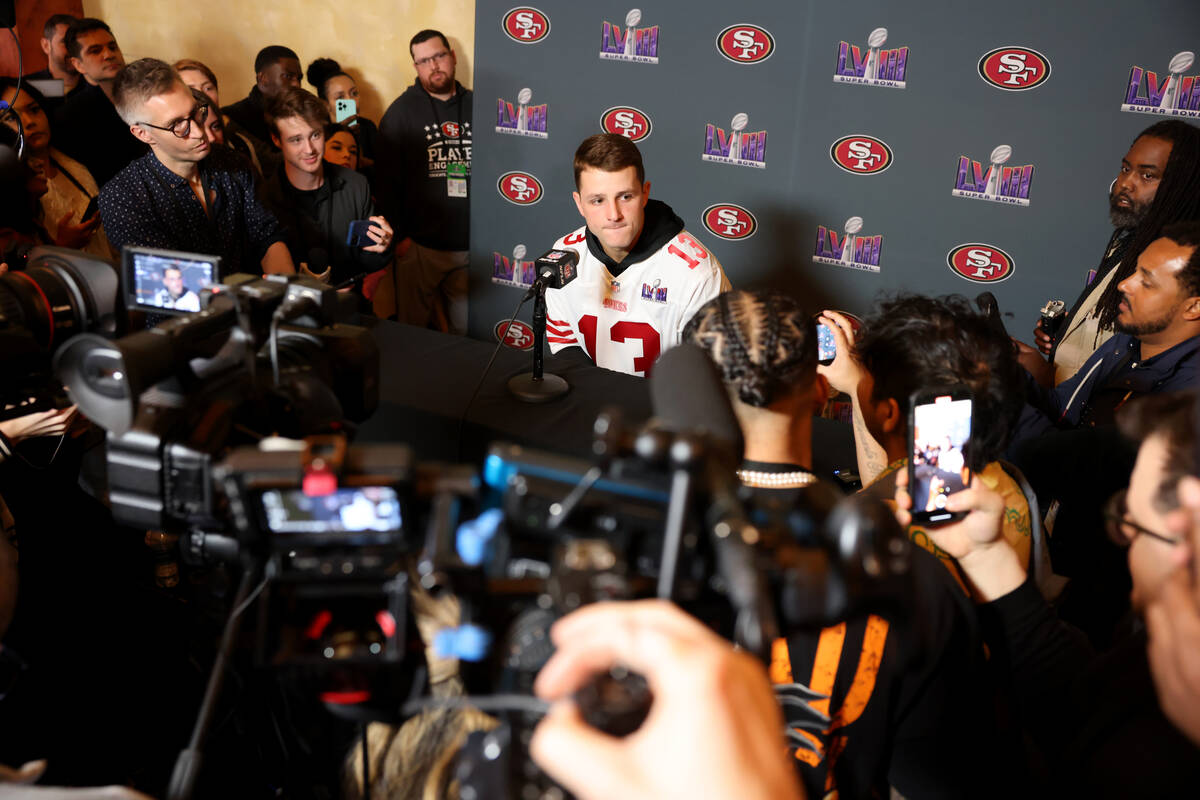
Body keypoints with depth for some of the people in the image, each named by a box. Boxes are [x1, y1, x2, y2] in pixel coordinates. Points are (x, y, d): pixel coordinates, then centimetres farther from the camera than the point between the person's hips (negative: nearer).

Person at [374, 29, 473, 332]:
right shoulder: (402, 110, 2)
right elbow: (386, 178, 0)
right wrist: (398, 235, -7)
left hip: (471, 248, 2)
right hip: (419, 246, -2)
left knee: (466, 333, 11)